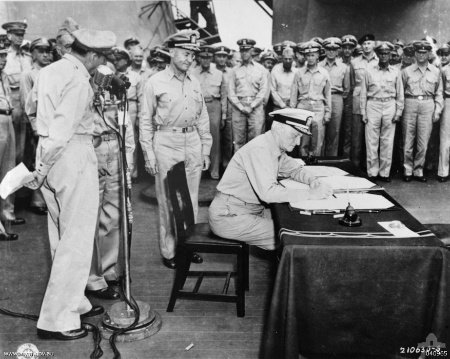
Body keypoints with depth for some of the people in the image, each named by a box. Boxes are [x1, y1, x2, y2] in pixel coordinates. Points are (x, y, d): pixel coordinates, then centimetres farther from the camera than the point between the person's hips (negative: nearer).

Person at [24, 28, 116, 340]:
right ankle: (56, 320, 4)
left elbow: (40, 115, 14)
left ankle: (74, 302, 31)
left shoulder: (50, 71, 14)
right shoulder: (78, 79, -14)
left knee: (61, 235, 16)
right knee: (77, 237, -2)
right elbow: (62, 130, -20)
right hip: (74, 154, -9)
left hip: (49, 153, 10)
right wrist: (41, 172, -15)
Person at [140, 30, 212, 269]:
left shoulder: (194, 83, 11)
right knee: (168, 200, 2)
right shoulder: (156, 83, -3)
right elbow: (146, 121, -3)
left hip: (193, 143, 5)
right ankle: (168, 251, 13)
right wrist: (148, 155, -8)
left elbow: (203, 119, 15)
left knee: (191, 198, 10)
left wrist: (206, 150, 12)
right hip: (166, 143, -4)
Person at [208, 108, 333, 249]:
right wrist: (310, 193, -29)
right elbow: (268, 193, -34)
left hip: (253, 210, 9)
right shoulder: (259, 149, -23)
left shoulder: (277, 148, 6)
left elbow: (294, 169, 20)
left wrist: (312, 180, -2)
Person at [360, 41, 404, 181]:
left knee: (387, 142, 2)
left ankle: (385, 172, 9)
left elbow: (400, 94, 10)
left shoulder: (396, 72, 9)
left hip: (390, 106, 1)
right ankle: (372, 172, 6)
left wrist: (398, 112, 2)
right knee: (371, 141, -1)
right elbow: (363, 94, 6)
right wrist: (363, 112, 1)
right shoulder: (369, 72, 6)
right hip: (373, 106, -1)